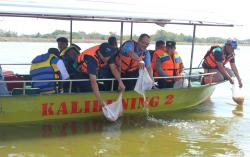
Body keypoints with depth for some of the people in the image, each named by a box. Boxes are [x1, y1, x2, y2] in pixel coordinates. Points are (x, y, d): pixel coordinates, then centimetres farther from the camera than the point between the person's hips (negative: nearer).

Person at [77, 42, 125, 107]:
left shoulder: (108, 54, -24)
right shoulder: (92, 58, -42)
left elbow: (114, 68, -15)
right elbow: (93, 81, -47)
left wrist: (120, 82, -31)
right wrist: (100, 100, -52)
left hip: (94, 70, 6)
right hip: (81, 72, -6)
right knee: (88, 90, -19)